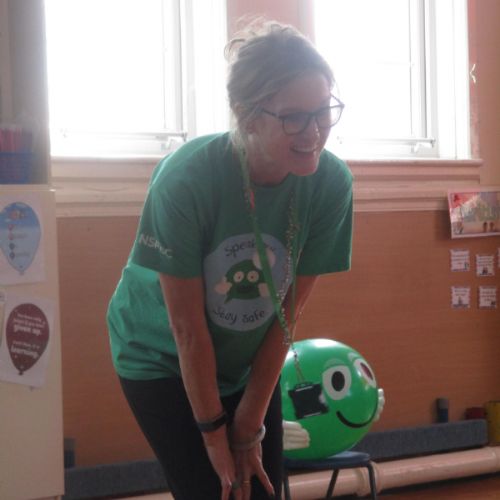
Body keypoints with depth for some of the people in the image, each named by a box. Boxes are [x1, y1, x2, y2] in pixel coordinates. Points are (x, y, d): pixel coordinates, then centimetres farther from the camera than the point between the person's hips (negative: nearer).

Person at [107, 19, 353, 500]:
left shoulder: (331, 182, -21)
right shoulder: (185, 178, -30)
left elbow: (287, 314, -13)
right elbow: (188, 327, -22)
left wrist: (251, 423, -8)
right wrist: (214, 432, -15)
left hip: (250, 363, 3)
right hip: (162, 358, -3)